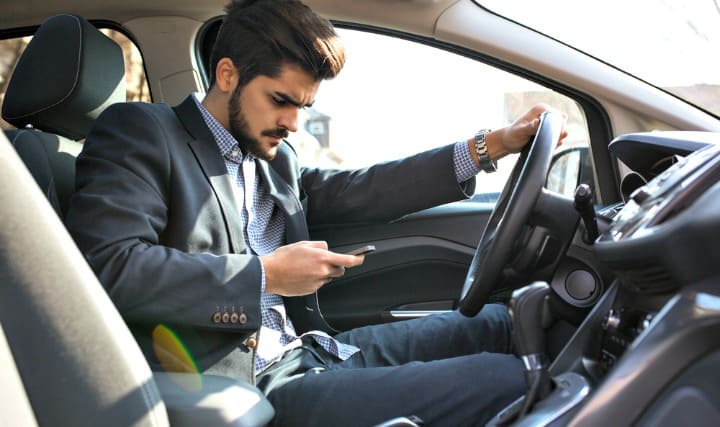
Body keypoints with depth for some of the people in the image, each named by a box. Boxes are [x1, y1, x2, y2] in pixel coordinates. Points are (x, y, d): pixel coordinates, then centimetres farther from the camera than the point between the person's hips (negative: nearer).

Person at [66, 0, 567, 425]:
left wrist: (490, 146, 10)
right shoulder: (139, 132, -5)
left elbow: (358, 192, 15)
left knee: (500, 322, 12)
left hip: (309, 354, 9)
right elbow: (108, 266, -18)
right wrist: (264, 274, -16)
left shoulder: (274, 156, 17)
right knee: (504, 381, -17)